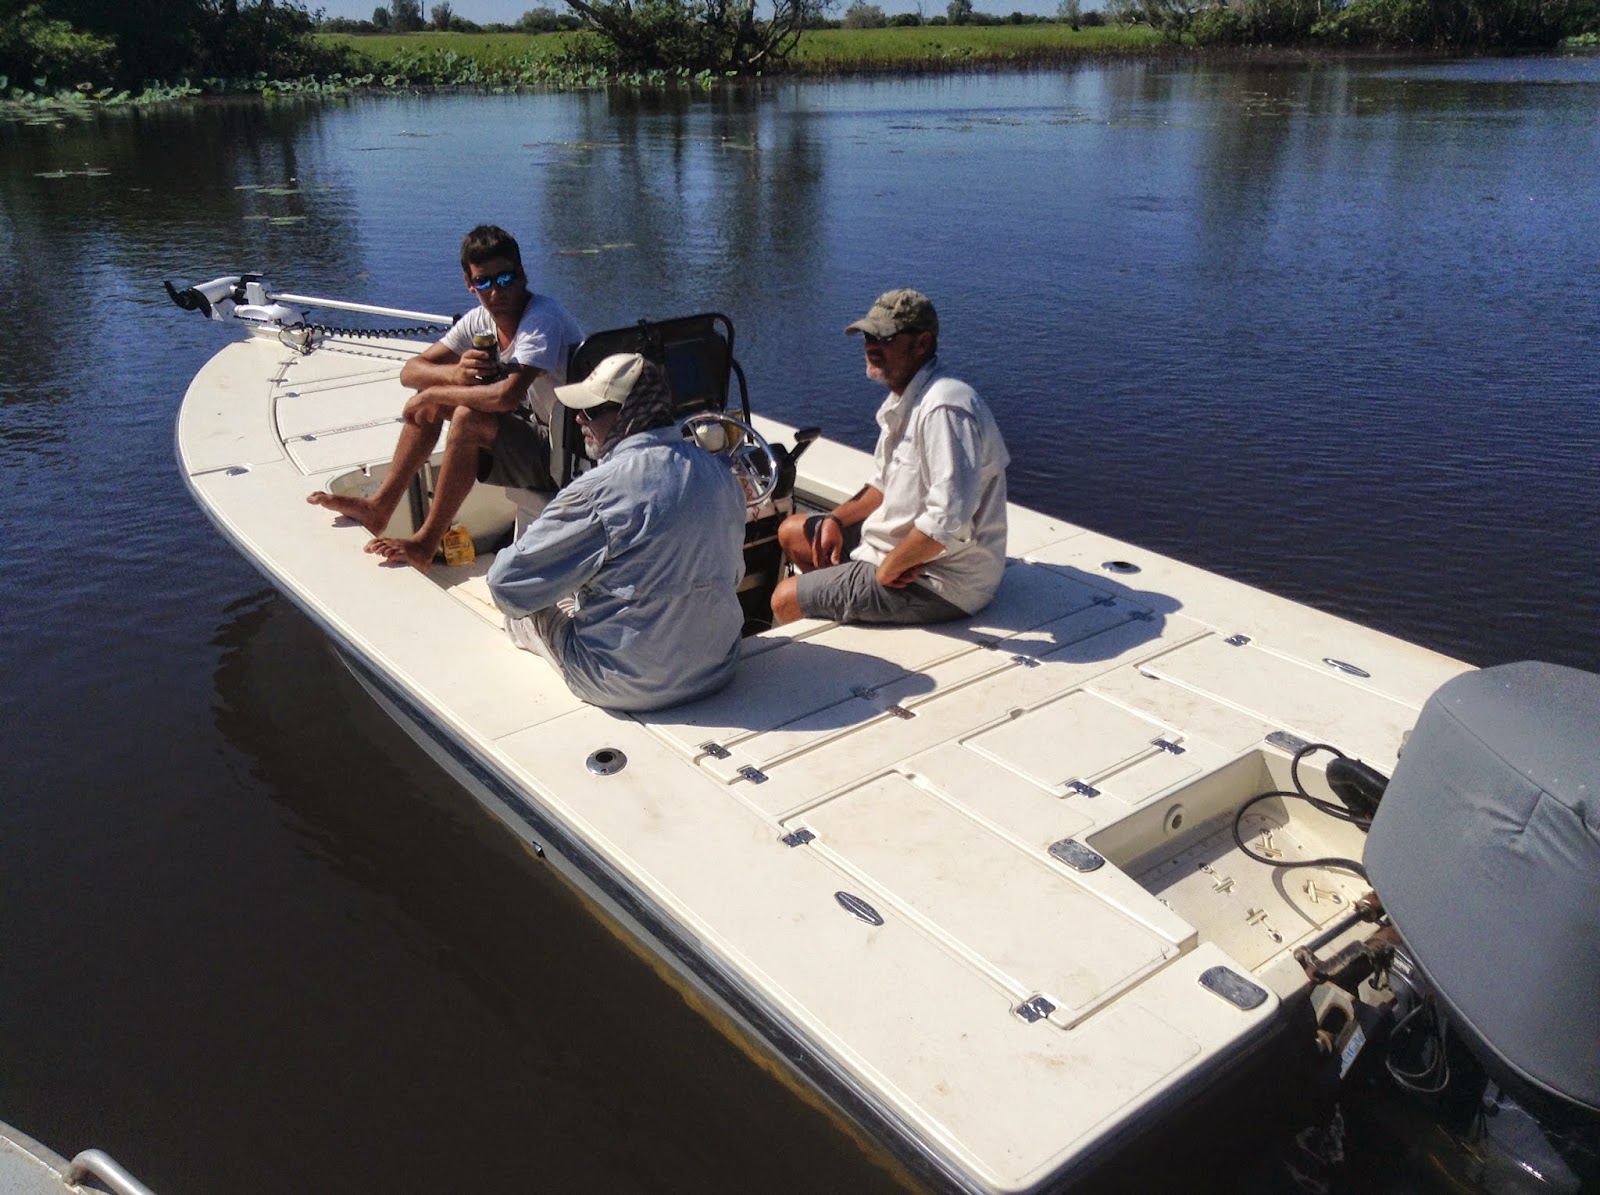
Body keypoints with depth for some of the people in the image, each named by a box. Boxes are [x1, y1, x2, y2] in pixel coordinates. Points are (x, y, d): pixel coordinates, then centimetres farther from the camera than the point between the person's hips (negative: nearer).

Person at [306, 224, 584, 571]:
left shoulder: (544, 317, -22)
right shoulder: (479, 321, 2)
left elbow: (507, 395, -36)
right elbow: (410, 371, 2)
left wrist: (431, 396, -21)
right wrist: (456, 374, -22)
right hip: (531, 428, 8)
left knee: (468, 419, -28)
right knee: (433, 398, 3)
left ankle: (425, 545, -17)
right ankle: (380, 507, 6)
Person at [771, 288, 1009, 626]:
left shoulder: (944, 408, -28)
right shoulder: (903, 402, 8)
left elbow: (948, 521, -36)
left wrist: (888, 568, -23)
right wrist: (837, 519, 4)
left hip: (939, 584, -11)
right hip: (902, 546, 11)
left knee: (785, 600, -7)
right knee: (791, 531, 21)